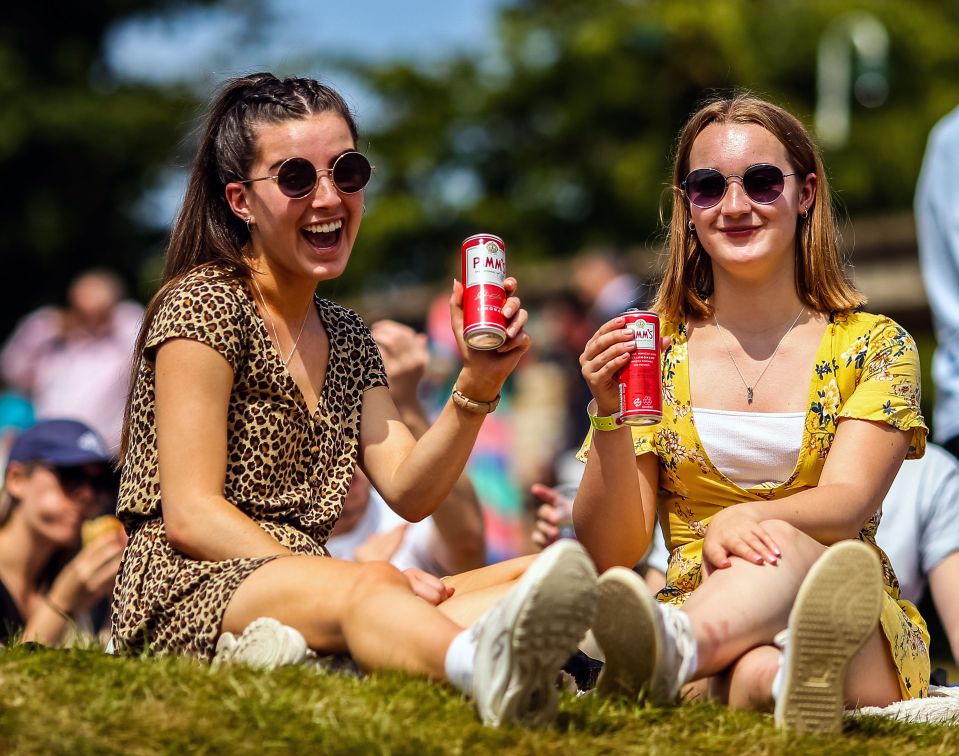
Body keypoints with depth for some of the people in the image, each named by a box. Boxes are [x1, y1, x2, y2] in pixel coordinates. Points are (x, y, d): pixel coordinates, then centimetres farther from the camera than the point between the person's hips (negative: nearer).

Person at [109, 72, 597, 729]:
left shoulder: (346, 337, 21)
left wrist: (479, 384, -8)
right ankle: (485, 663, -77)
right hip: (188, 593, -7)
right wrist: (351, 580, -21)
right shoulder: (205, 304, -3)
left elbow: (409, 492, 8)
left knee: (520, 580, -22)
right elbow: (190, 516, -12)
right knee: (362, 590, -40)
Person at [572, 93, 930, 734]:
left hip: (864, 631, -1)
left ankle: (673, 647, -66)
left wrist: (746, 518, -33)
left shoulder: (874, 346, 8)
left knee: (777, 546, -38)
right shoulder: (653, 350, 10)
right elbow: (611, 554, 4)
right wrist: (609, 416, -13)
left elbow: (849, 501, -11)